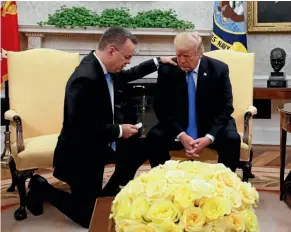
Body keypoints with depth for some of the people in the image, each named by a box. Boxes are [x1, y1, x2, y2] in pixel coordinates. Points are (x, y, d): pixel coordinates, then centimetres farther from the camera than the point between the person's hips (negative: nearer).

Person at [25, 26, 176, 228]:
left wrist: (158, 61, 13)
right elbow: (81, 130, -32)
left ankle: (108, 193, 23)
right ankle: (42, 188, 19)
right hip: (81, 153, -9)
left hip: (99, 143, 9)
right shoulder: (85, 79, -32)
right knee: (90, 216, 1)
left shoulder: (104, 67, -5)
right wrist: (119, 131, -22)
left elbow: (126, 76, 19)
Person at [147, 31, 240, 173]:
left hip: (212, 126, 0)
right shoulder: (166, 70, -7)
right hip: (178, 127, 1)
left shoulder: (218, 69, -9)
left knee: (232, 139, -29)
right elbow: (161, 108, -7)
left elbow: (226, 108, -8)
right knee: (154, 137, -26)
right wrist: (180, 135, -22)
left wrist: (209, 137, -24)